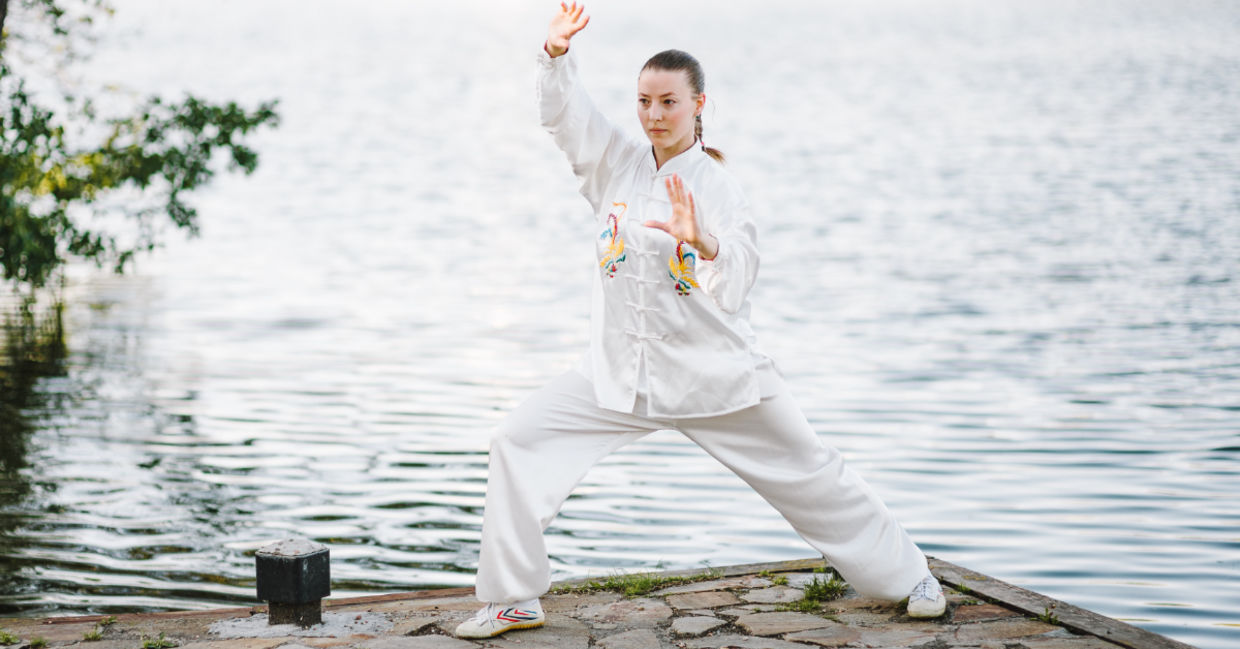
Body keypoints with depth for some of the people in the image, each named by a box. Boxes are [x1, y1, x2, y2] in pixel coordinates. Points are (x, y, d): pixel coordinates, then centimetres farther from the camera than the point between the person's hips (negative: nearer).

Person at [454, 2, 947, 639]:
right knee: (520, 442, -8)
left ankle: (906, 575, 25)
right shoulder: (619, 163, 2)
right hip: (623, 368, 4)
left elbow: (734, 286, -23)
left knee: (807, 474, 5)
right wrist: (556, 54, -25)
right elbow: (563, 111, -8)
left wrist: (701, 242, -43)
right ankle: (513, 599, 2)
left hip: (711, 366, -3)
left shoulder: (715, 186, -10)